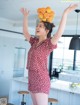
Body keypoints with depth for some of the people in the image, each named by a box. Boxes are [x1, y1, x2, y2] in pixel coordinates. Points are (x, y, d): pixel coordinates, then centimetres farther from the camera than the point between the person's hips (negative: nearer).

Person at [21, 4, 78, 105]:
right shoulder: (34, 42, 9)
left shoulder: (48, 44, -11)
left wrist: (65, 13, -32)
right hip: (32, 79, 8)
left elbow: (59, 33, -29)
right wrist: (25, 17, 23)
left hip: (41, 80, -7)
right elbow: (25, 32, 23)